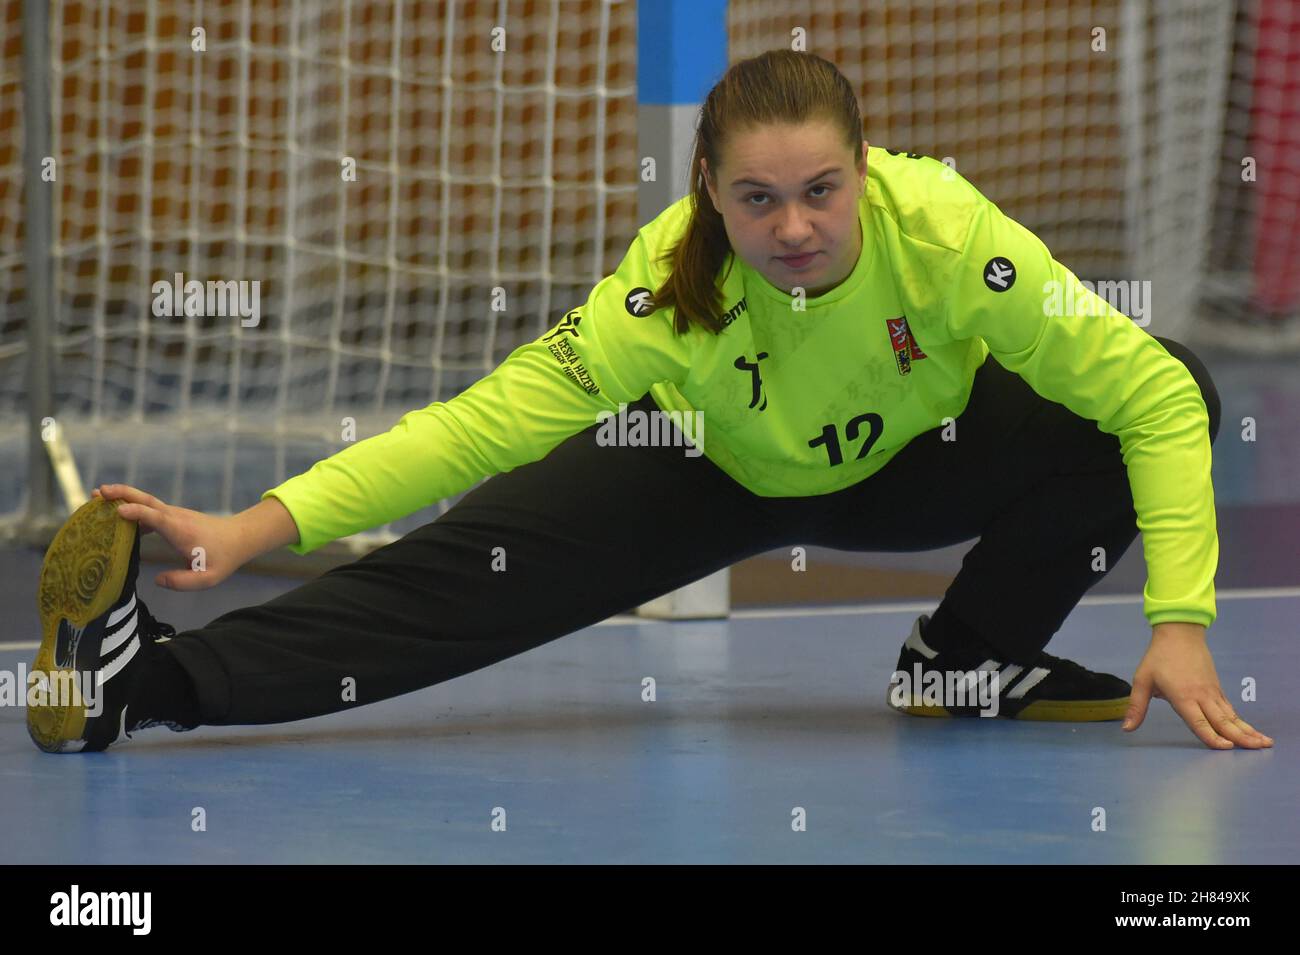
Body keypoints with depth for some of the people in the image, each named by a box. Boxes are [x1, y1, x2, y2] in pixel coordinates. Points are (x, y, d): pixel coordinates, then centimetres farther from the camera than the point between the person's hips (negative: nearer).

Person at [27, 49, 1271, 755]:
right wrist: (257, 527, -46)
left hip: (910, 463, 2)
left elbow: (1157, 397, -34)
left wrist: (1179, 626, -42)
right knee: (473, 571, -24)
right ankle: (155, 679, -21)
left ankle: (973, 656, -2)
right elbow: (491, 419, -36)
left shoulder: (942, 231, -37)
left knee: (1181, 387, -21)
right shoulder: (671, 281, -34)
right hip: (717, 470, -1)